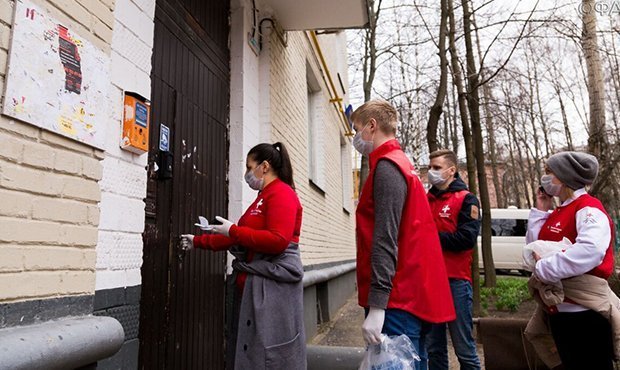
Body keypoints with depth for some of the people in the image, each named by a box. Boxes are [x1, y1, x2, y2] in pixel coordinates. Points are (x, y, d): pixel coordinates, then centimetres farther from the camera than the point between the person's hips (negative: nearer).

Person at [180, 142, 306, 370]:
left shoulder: (281, 193, -10)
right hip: (254, 284, 10)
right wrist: (197, 241, 24)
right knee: (250, 351, 15)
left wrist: (233, 230, -14)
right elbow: (237, 238, 24)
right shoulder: (264, 197, 20)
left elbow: (277, 241, -23)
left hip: (272, 285, -10)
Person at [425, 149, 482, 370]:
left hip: (455, 281, -5)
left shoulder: (466, 199, 0)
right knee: (433, 348, 12)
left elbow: (467, 238, -14)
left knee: (464, 348, 1)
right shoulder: (425, 200, 15)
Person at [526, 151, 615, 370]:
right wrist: (540, 211, 5)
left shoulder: (588, 209, -15)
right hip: (558, 309, 9)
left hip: (584, 311, -8)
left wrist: (544, 268, -25)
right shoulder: (558, 214, 12)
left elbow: (590, 251, -34)